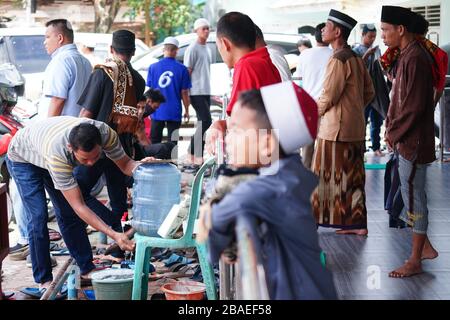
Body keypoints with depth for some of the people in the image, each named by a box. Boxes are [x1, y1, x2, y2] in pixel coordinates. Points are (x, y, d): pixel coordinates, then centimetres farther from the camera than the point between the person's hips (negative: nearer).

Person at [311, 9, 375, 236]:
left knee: (329, 175, 1)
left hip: (336, 129, -8)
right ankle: (356, 223, 15)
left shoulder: (338, 60, -16)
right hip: (355, 128, 8)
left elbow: (328, 97, -17)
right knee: (352, 177, 11)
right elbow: (369, 92, 16)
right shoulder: (356, 59, 11)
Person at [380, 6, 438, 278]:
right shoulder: (408, 55, 12)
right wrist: (392, 128, 8)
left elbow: (414, 107, -22)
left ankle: (415, 261, 8)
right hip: (407, 140, 10)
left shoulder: (415, 59, -19)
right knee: (413, 194, 17)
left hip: (414, 142, -10)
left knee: (414, 197, -1)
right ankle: (425, 247, 29)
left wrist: (394, 134, -12)